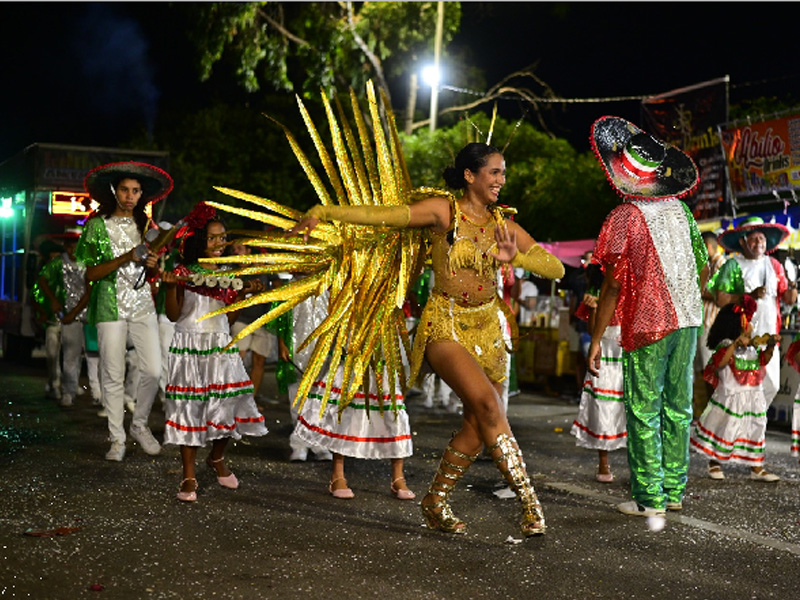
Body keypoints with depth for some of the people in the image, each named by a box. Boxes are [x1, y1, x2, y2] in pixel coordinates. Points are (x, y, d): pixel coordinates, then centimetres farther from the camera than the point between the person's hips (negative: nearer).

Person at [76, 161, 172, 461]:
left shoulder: (144, 224, 12)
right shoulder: (98, 225, 1)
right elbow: (90, 273, -6)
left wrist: (152, 265, -7)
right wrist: (124, 258, -19)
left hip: (142, 304, 3)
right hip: (110, 306, -3)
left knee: (153, 371, -7)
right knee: (113, 375, 0)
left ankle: (139, 425, 14)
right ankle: (117, 439, 11)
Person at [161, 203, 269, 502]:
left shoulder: (227, 275, 10)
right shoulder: (183, 272, -3)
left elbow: (229, 318, 11)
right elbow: (173, 315, -5)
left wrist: (244, 293, 0)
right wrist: (170, 287, -20)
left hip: (221, 348, 4)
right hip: (190, 348, -4)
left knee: (228, 404, 0)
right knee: (190, 409, -3)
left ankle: (217, 458, 27)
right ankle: (189, 476, 5)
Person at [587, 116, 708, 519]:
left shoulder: (623, 217, -10)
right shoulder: (679, 208, 8)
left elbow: (613, 285, -13)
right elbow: (704, 267, 13)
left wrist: (596, 340, -9)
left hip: (648, 324, -6)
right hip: (688, 319, 6)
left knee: (644, 411, 1)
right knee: (678, 407, 13)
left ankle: (649, 499, 2)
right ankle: (674, 490, 19)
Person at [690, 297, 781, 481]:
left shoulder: (752, 346, 9)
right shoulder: (726, 346, -14)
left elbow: (763, 360, 16)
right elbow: (720, 363, -29)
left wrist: (770, 347, -1)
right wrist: (736, 344, -35)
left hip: (753, 398, 7)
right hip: (731, 398, -7)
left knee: (755, 430, 9)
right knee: (726, 431, 2)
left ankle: (756, 467, 17)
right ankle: (714, 462, 20)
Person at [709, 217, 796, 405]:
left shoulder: (774, 265, 13)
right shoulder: (733, 265, -2)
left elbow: (789, 300, 11)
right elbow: (720, 299, -12)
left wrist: (792, 289, -10)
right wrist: (750, 295, -19)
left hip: (769, 335, 5)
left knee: (771, 385, 8)